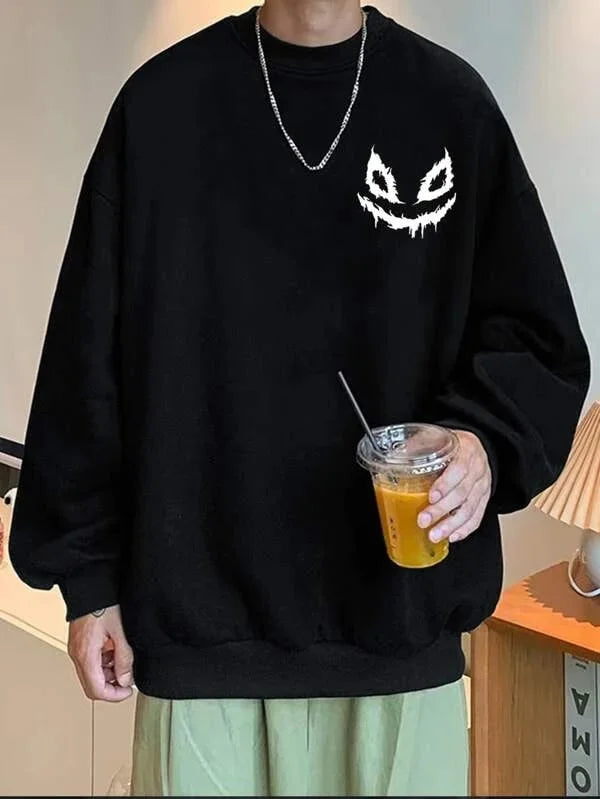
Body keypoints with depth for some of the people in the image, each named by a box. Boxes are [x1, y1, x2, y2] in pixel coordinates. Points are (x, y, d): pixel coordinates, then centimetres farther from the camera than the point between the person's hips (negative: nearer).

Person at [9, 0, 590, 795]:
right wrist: (87, 577, 2)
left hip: (403, 631, 1)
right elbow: (90, 362, 3)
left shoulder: (451, 103, 3)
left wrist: (487, 439, -15)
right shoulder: (163, 102, 2)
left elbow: (539, 340, 6)